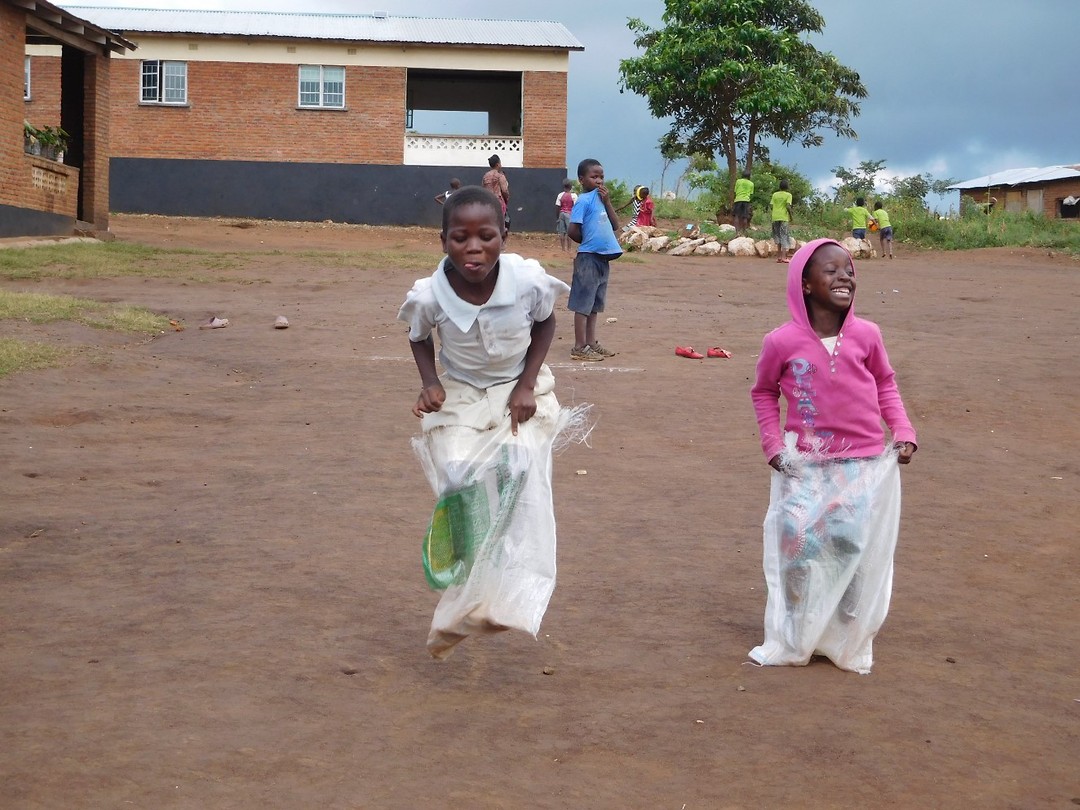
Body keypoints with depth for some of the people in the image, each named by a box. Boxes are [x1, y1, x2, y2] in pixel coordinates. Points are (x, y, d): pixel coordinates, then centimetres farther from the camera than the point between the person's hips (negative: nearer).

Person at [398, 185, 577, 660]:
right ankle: (464, 593, 3)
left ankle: (509, 596, -15)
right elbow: (419, 339, 1)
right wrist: (430, 383, -16)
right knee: (458, 478, -15)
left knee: (520, 467, -21)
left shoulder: (528, 281, -24)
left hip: (519, 391, 0)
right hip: (459, 395, 0)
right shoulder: (429, 296, -22)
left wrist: (527, 385, -11)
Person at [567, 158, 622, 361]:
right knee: (583, 304, -3)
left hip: (603, 258, 8)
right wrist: (590, 241, 0)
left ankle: (591, 343, 22)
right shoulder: (584, 200, -11)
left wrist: (607, 201, 0)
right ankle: (580, 347, 0)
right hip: (589, 258, -8)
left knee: (594, 304, 14)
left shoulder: (600, 199, 13)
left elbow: (615, 226, 9)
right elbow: (572, 231, -17)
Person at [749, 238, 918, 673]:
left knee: (854, 543, -1)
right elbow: (764, 393, 8)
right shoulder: (782, 342, -9)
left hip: (864, 463, 1)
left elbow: (885, 384, 12)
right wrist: (773, 445, -1)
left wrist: (903, 431, 1)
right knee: (798, 540, -9)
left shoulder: (866, 335, -4)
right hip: (804, 465, -1)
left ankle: (849, 640, 16)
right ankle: (794, 639, 9)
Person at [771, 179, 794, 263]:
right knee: (785, 237, -1)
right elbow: (788, 206, -13)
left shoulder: (775, 195, 9)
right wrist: (791, 215, -2)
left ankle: (779, 256, 12)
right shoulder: (788, 195, -3)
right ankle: (784, 256, -9)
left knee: (778, 237, 14)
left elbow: (772, 206, 6)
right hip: (784, 218, -4)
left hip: (775, 217, 4)